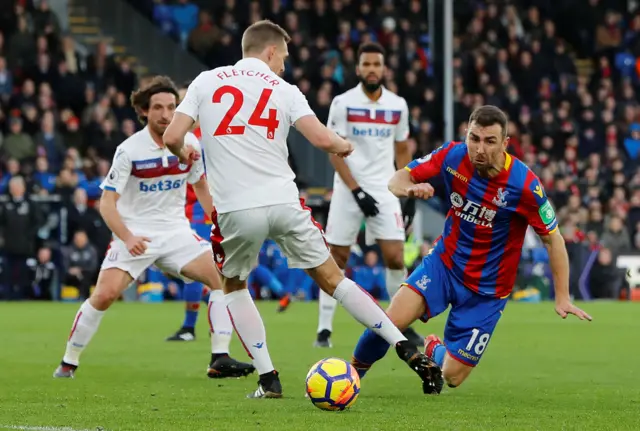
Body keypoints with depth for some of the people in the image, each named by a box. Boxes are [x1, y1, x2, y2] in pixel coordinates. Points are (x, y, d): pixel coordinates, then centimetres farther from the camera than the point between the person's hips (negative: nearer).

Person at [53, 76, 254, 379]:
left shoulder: (189, 143, -1)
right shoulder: (129, 150, -13)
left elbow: (200, 184, 18)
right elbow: (107, 203, -13)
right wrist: (127, 238, -27)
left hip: (176, 232, 4)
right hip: (134, 234, -4)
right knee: (104, 294, -20)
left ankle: (220, 359, -8)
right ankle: (68, 363, -1)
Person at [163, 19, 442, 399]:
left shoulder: (205, 82, 8)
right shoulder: (283, 90, 6)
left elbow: (172, 137, 0)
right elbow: (323, 140, -6)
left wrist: (183, 154, 23)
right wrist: (344, 146, 17)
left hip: (235, 210, 0)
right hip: (283, 202, 0)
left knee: (234, 286, 24)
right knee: (332, 278, 12)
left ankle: (268, 379, 13)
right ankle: (408, 350, 7)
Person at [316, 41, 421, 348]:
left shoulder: (398, 105, 5)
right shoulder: (343, 103, -5)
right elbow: (335, 152, -6)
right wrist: (357, 191, -14)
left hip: (384, 191, 2)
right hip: (348, 190, -2)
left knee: (395, 257, -7)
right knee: (336, 260, 1)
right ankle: (324, 328, 9)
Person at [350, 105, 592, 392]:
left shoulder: (523, 183, -22)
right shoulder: (453, 156, -14)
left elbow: (553, 239, -12)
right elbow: (398, 180, -5)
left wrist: (563, 298, -14)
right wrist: (409, 189, -30)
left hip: (487, 288, -1)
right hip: (445, 261, 1)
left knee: (452, 376, -1)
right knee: (391, 322, -24)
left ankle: (433, 350, 38)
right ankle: (353, 372, 8)